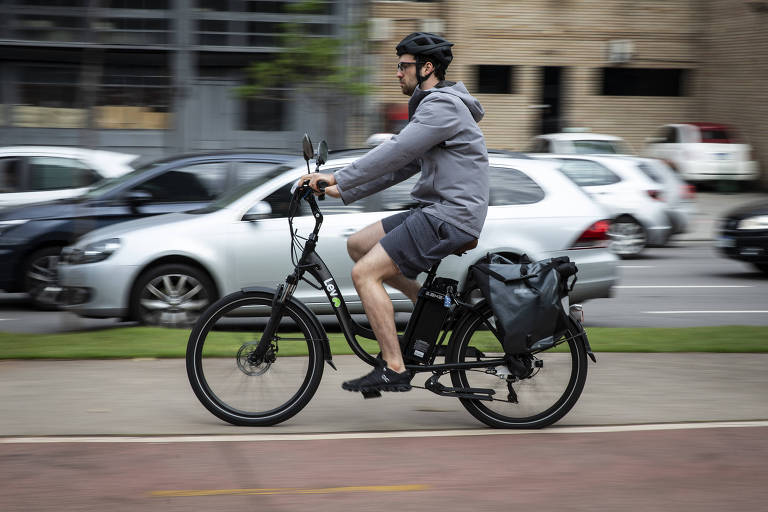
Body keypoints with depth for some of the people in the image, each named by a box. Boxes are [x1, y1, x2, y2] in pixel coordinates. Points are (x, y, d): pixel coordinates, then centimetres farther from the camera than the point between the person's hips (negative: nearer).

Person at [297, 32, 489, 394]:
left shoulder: (443, 106, -13)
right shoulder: (432, 106, 21)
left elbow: (395, 153, -21)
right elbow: (402, 164, 21)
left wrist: (337, 179, -19)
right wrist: (345, 191, 15)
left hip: (450, 218, -10)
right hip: (434, 212, 10)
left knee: (365, 273, -16)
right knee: (358, 245, 12)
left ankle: (394, 369, -15)